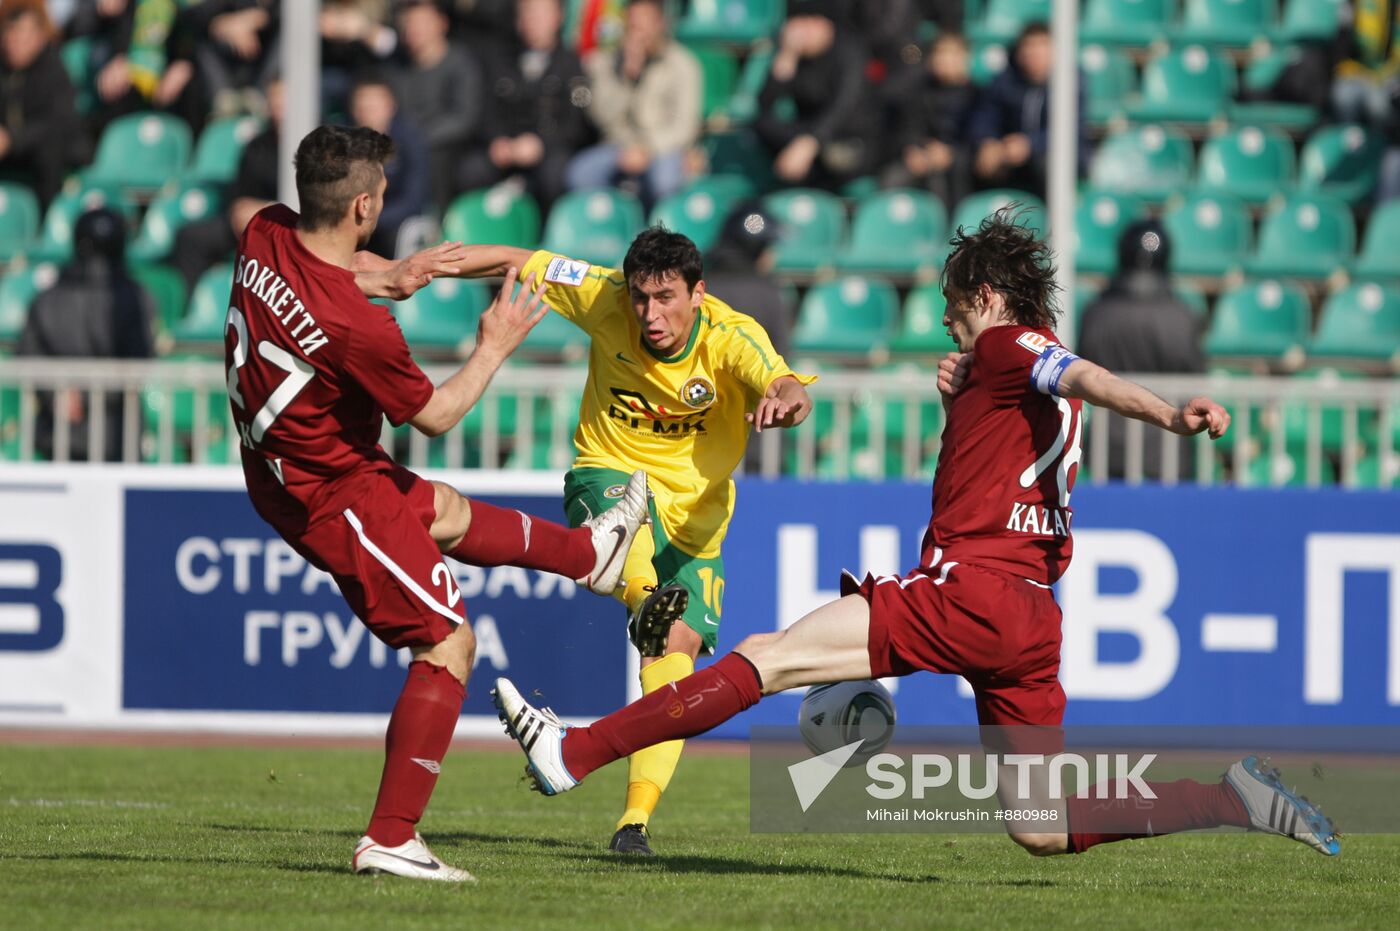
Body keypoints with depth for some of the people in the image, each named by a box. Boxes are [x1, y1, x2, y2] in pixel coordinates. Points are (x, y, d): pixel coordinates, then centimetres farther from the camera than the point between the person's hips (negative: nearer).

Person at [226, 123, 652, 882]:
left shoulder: (265, 236, -12)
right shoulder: (358, 326, -33)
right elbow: (434, 415, -15)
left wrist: (382, 276, 9)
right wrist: (495, 348, -2)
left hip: (280, 472, 9)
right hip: (338, 497, -9)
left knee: (444, 513, 31)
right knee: (447, 646, -1)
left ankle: (589, 553, 57)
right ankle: (390, 840, -3)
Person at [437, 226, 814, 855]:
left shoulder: (732, 338, -21)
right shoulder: (605, 299, -15)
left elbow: (787, 388, -40)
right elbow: (514, 262, -5)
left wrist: (785, 400, -65)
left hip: (693, 514, 0)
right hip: (605, 474, 0)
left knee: (676, 655, -13)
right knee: (624, 509, -39)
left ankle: (636, 816, -9)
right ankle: (646, 605, -69)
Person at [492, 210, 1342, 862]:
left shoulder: (1007, 344, 1)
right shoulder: (1039, 381, 28)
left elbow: (1091, 379, -21)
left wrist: (1172, 415, -39)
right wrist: (963, 403, 26)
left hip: (969, 590, -9)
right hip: (1030, 614, 9)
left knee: (766, 658, -8)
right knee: (1043, 831, 9)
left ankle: (575, 753, -10)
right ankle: (1234, 800, 0)